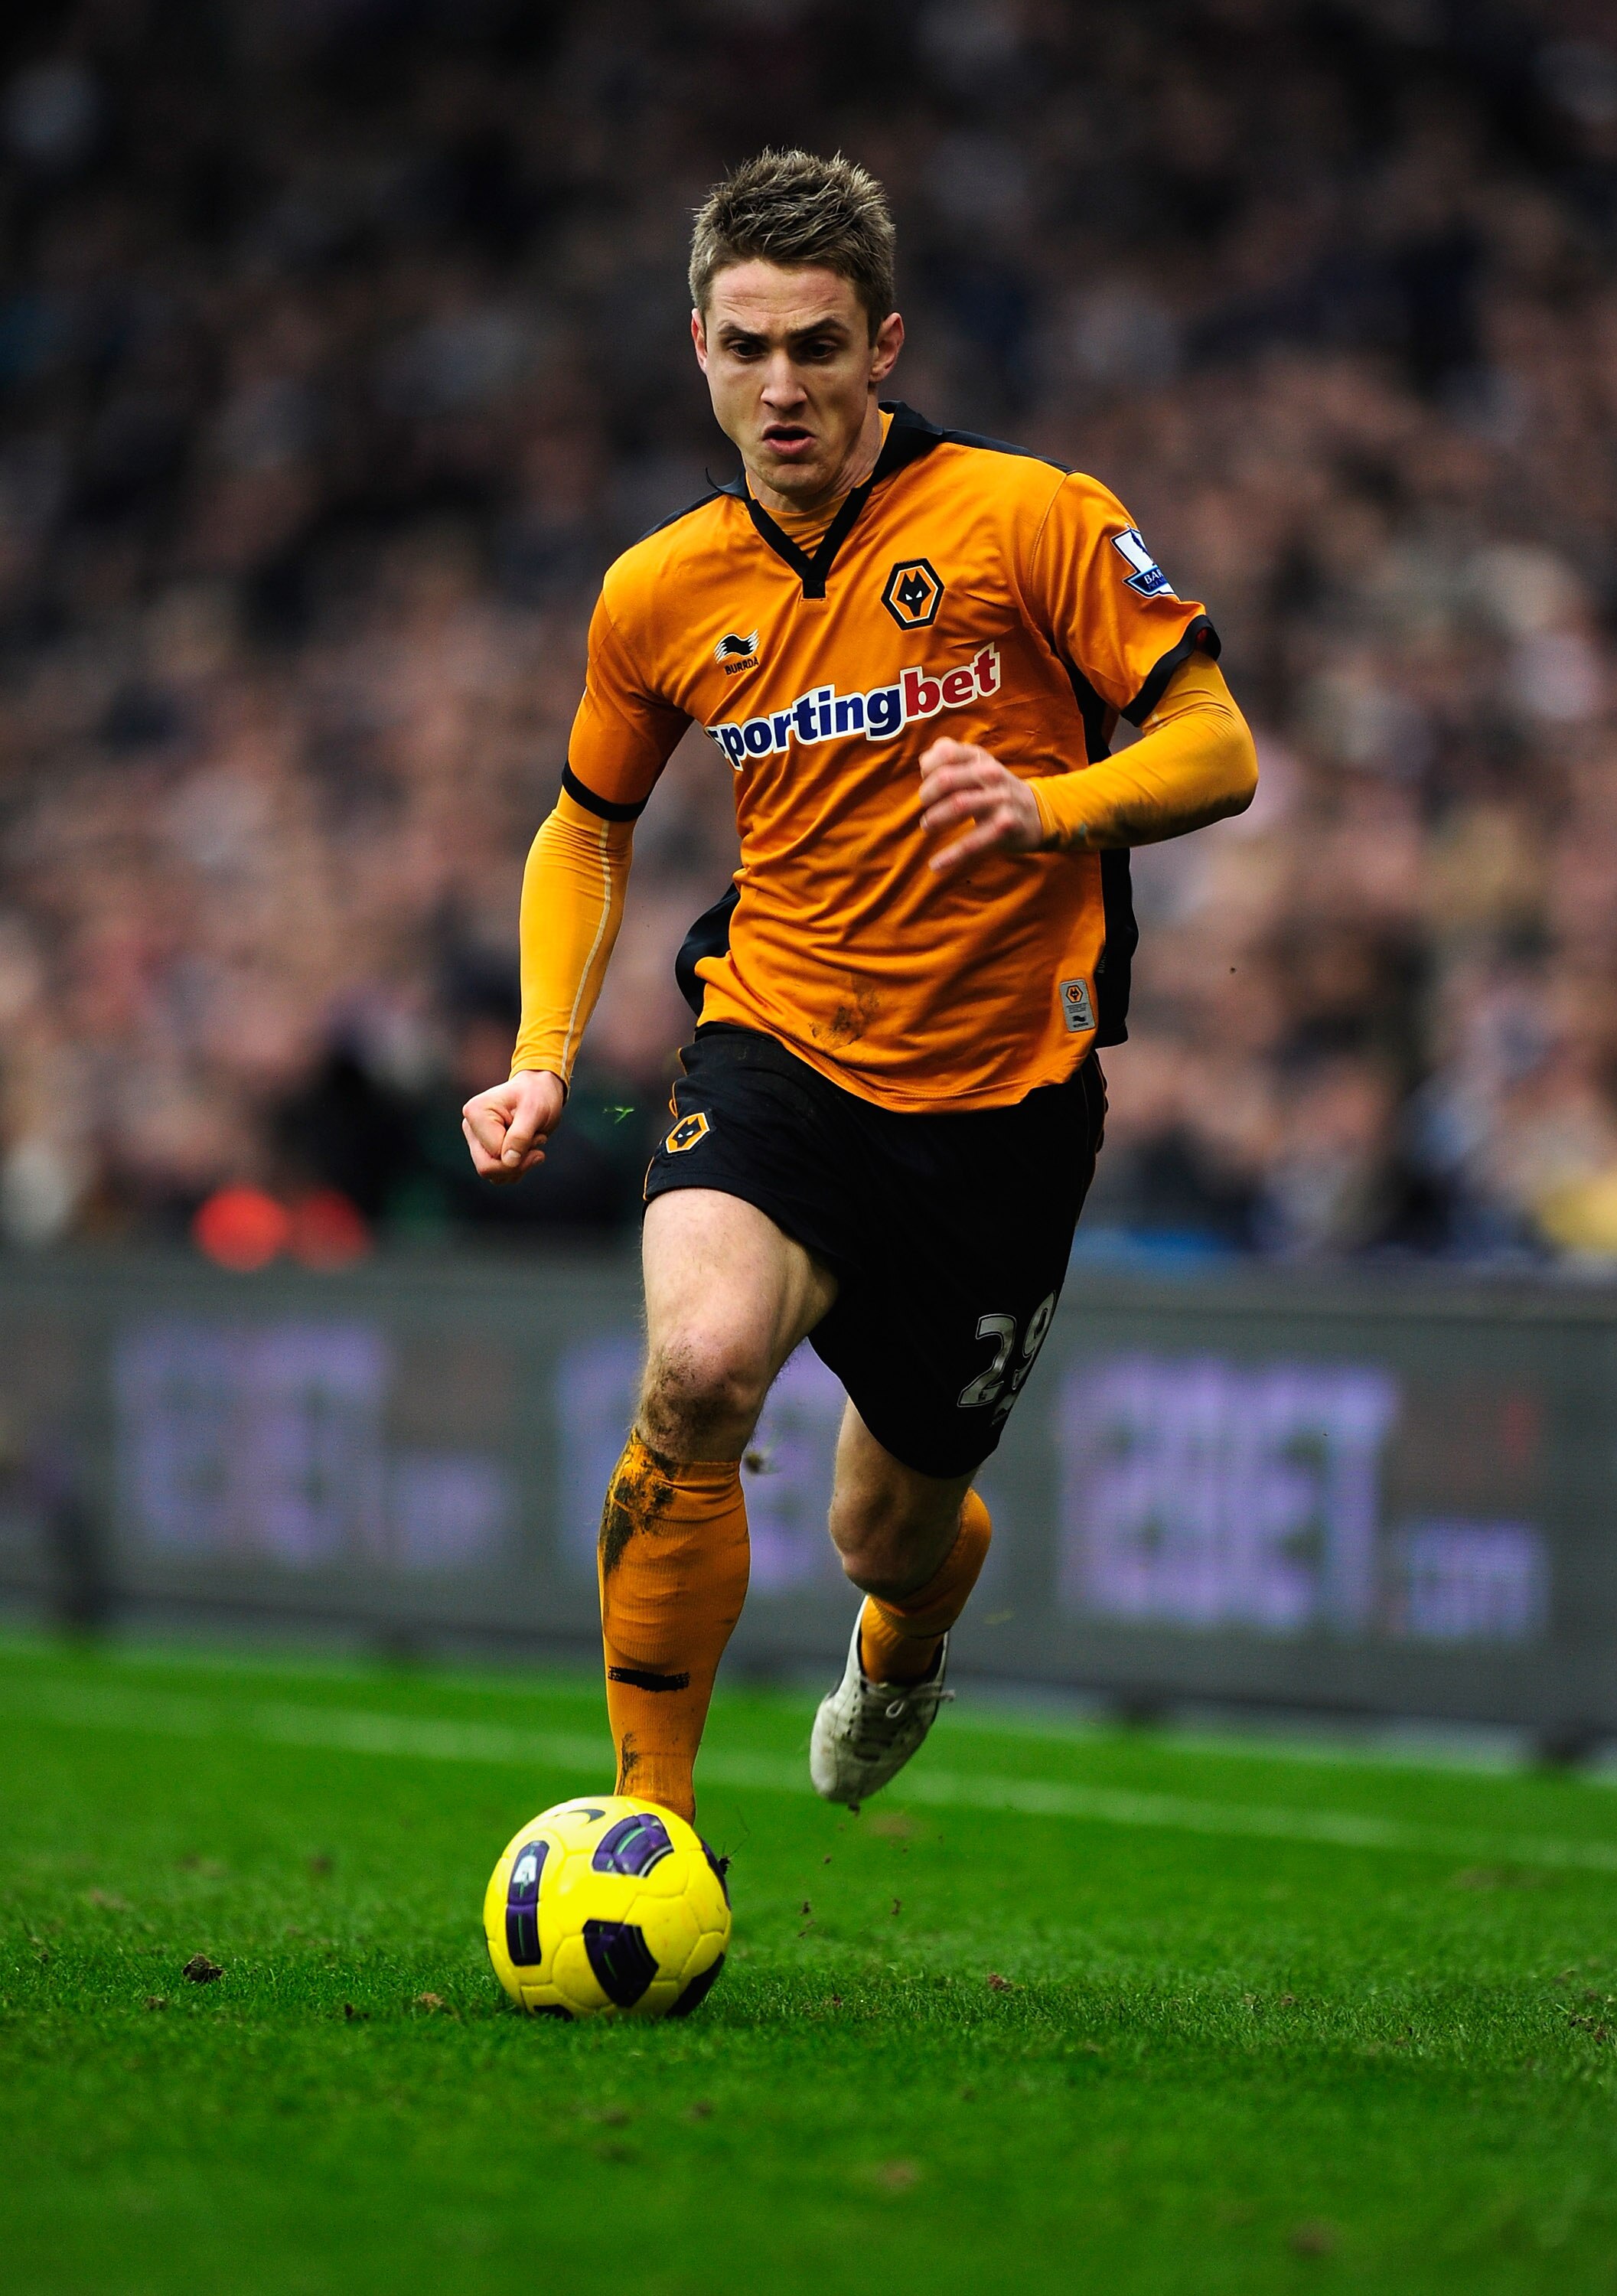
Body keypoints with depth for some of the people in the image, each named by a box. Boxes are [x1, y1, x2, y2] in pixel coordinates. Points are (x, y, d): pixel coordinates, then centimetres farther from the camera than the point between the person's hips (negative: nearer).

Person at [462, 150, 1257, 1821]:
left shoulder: (1031, 521, -10)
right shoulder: (661, 592, 2)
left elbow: (1218, 752, -9)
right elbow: (589, 826, 17)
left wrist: (1051, 808, -29)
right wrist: (543, 1058, 3)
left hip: (1001, 1094, -1)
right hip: (776, 1048, 1)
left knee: (890, 1534, 10)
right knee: (699, 1368, -31)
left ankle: (905, 1646, 53)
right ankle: (647, 1822, -17)